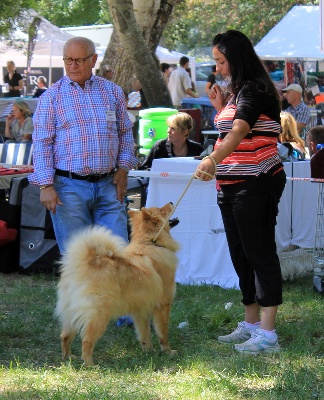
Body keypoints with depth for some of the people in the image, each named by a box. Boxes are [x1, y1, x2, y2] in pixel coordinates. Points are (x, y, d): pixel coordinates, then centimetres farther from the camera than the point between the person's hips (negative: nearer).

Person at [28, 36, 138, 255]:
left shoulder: (113, 91, 10)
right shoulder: (52, 96, 1)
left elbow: (126, 132, 17)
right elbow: (42, 143, -2)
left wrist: (123, 166, 4)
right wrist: (45, 185, -9)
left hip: (108, 185, 3)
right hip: (69, 186, -3)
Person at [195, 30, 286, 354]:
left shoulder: (254, 90, -14)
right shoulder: (237, 92, 16)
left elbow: (239, 130, -31)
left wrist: (213, 160, -46)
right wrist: (220, 107, 11)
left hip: (257, 185, -10)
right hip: (230, 186, 10)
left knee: (260, 254, -9)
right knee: (241, 255, 13)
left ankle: (267, 334, -8)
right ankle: (251, 324, 22)